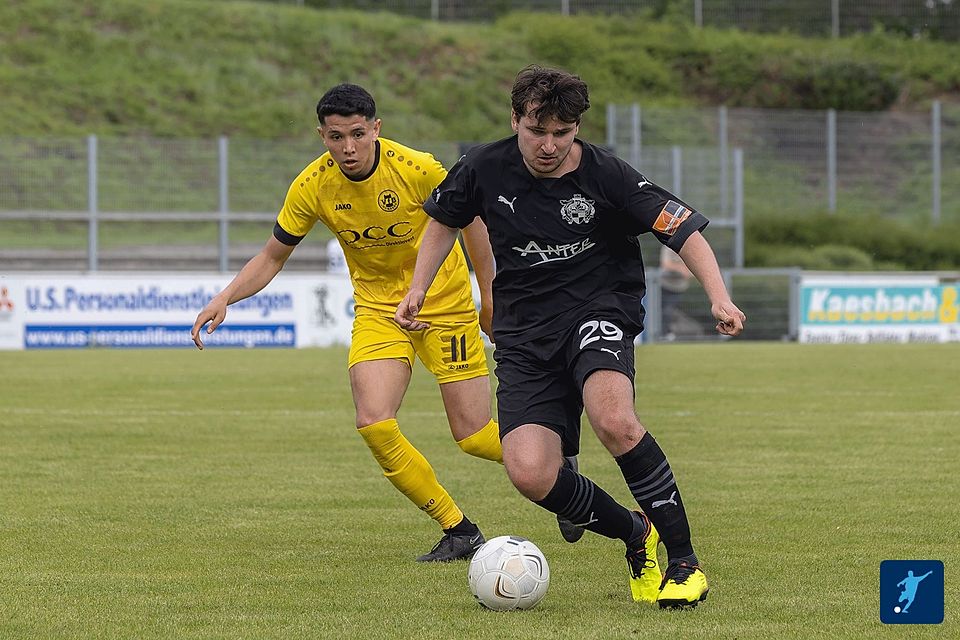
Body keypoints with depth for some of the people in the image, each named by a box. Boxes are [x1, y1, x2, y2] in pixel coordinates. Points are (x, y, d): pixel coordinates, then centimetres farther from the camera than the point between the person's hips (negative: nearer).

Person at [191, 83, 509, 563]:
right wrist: (224, 298, -17)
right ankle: (460, 532, -1)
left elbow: (470, 220, -5)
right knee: (374, 426, -18)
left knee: (473, 436, -5)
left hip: (444, 303, -3)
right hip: (377, 306, 3)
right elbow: (272, 257, -1)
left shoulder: (418, 169, -23)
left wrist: (491, 297, 0)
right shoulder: (312, 186, -15)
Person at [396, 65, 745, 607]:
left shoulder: (606, 176, -11)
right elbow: (445, 221, 20)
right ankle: (635, 534, 11)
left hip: (599, 308, -3)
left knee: (613, 419, -35)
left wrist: (719, 298, -24)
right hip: (524, 329, 3)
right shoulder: (486, 170, -2)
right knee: (530, 474, -17)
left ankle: (684, 561, -20)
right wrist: (418, 289, 11)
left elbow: (686, 230, -10)